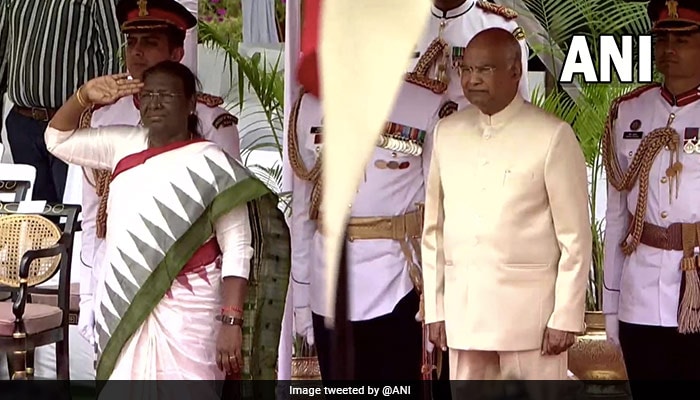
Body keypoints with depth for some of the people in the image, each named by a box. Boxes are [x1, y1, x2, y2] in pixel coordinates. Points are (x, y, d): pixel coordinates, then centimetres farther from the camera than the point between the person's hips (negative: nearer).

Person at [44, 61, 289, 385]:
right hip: (123, 311, 6)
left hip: (186, 313, -6)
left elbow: (237, 249, -12)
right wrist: (85, 96, 0)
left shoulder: (212, 164, -9)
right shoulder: (125, 145, 7)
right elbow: (58, 140, 19)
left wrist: (231, 322, -19)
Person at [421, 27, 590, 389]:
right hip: (464, 308, 4)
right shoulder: (447, 133, 7)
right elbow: (434, 227, 11)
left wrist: (566, 316, -9)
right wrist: (434, 307, 8)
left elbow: (575, 237, -6)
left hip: (529, 309, -4)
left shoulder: (552, 136, -7)